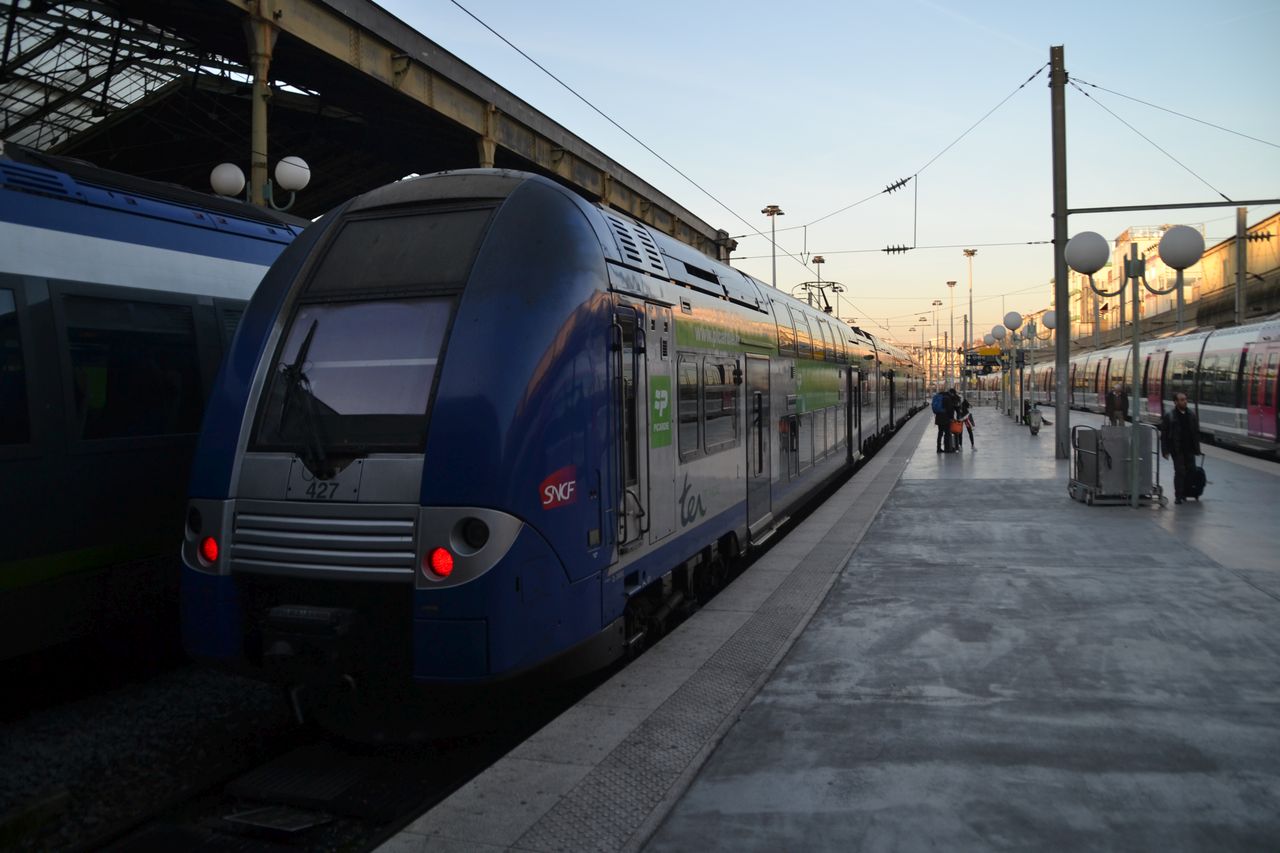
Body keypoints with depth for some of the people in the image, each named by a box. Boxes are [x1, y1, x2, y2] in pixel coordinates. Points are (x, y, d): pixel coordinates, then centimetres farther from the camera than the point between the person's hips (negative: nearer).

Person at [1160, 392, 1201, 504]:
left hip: (1189, 449, 5)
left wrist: (1197, 448, 8)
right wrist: (1165, 451, -10)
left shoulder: (1192, 415, 8)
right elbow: (1163, 435, -6)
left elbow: (1196, 433, 12)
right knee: (1180, 472, -6)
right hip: (1177, 449, -5)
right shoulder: (1168, 416, -6)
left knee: (1191, 470, 5)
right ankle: (1178, 496, 2)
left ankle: (1184, 493, 18)